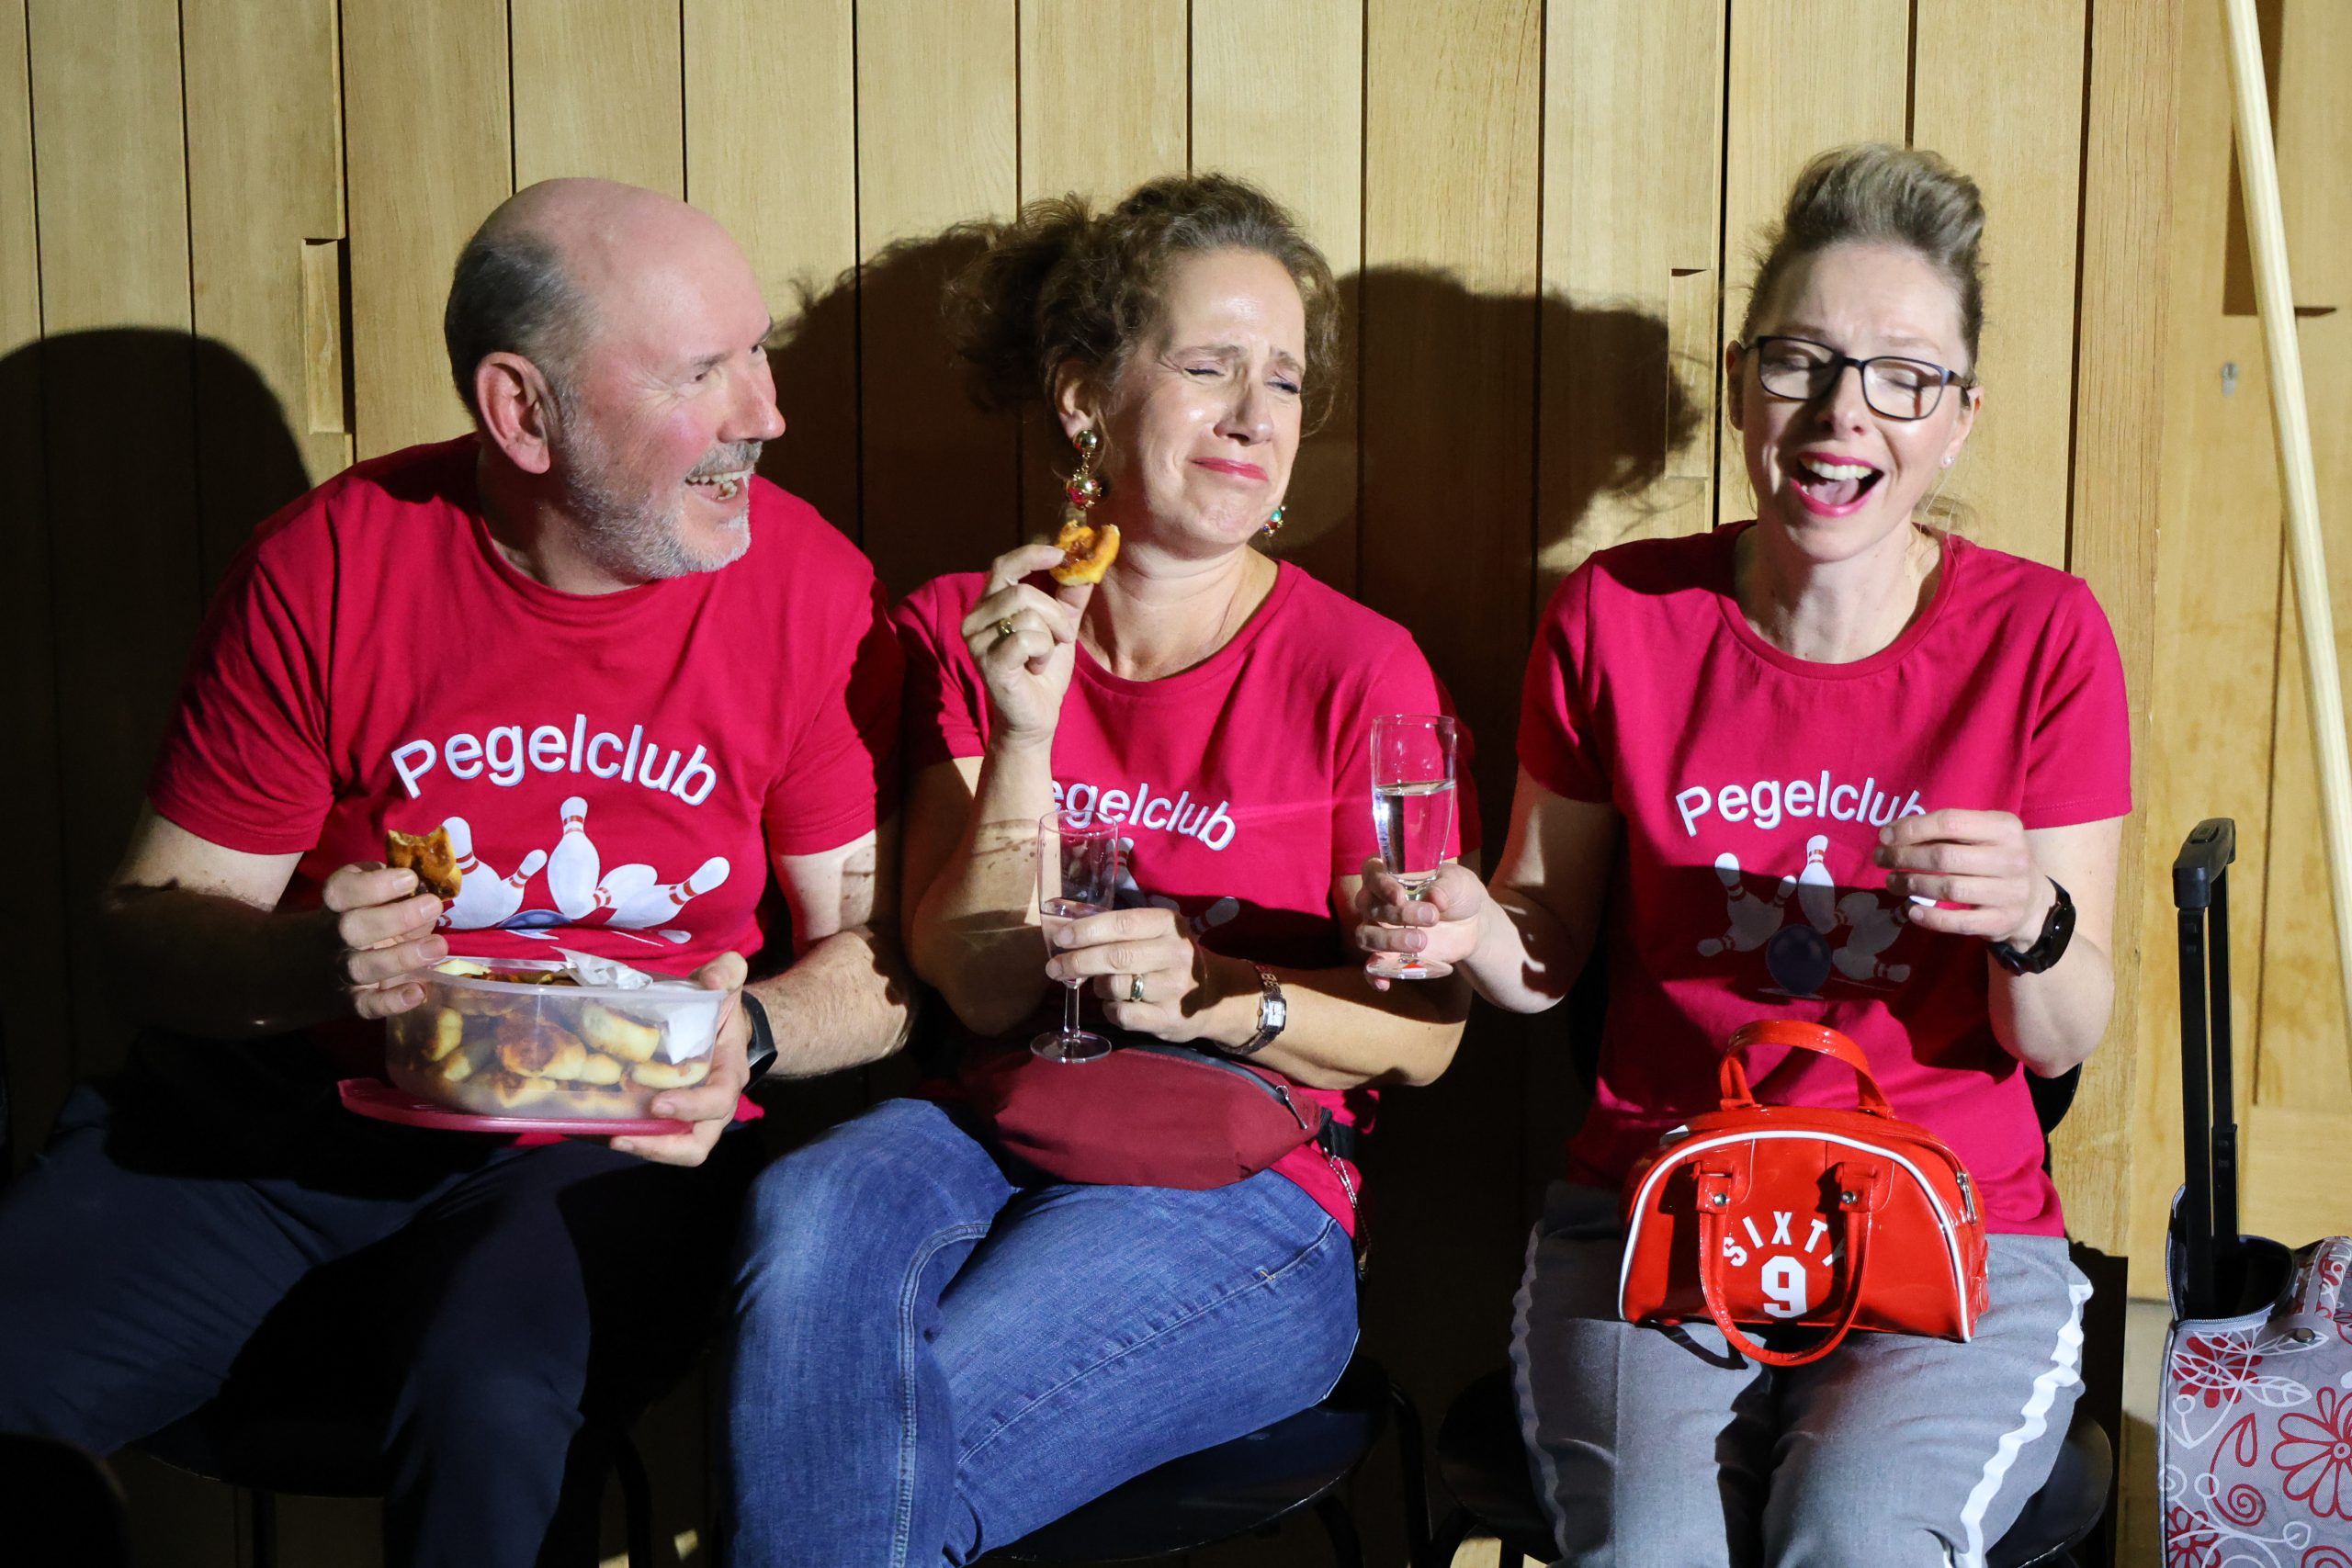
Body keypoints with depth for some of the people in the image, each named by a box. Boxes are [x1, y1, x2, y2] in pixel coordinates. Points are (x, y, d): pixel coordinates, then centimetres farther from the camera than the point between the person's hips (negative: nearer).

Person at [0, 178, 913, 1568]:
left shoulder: (808, 586, -2)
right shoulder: (325, 567, -3)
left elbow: (885, 952, 4)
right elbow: (151, 931, 1)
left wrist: (749, 1031, -18)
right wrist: (308, 963, -21)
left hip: (612, 1146, -1)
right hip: (281, 1116, 1)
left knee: (494, 1397, -33)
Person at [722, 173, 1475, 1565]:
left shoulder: (1359, 669, -1)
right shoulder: (966, 631, 8)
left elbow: (1427, 1030, 0)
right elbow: (982, 987, 0)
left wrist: (1222, 994, -18)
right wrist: (1024, 733, -13)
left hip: (1243, 1188, -2)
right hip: (999, 1137, 3)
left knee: (909, 1432, -28)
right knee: (808, 1216, -33)